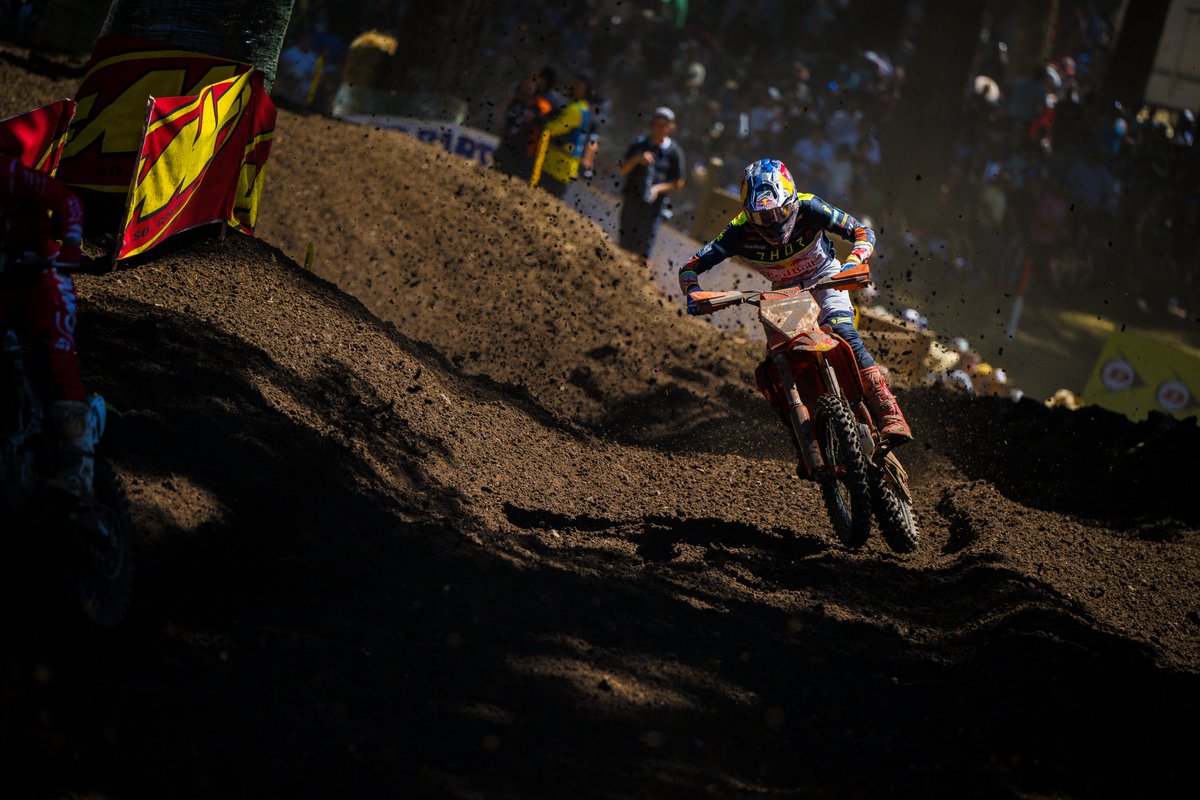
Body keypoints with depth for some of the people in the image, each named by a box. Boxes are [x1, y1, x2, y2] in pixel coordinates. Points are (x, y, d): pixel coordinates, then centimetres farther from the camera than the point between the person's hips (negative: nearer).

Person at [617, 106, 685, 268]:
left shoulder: (674, 152, -5)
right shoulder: (639, 144, 3)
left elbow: (679, 183, -1)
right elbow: (623, 170, 3)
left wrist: (658, 188, -17)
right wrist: (637, 159, -16)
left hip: (653, 204, -3)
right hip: (632, 200, 3)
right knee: (625, 243, 10)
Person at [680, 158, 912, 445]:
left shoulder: (808, 208, -26)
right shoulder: (740, 231, -24)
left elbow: (862, 232, -18)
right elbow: (690, 267, -19)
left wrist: (853, 262, -39)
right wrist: (694, 294, -41)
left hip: (824, 277, -3)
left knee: (845, 335, -31)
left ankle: (889, 413, -32)